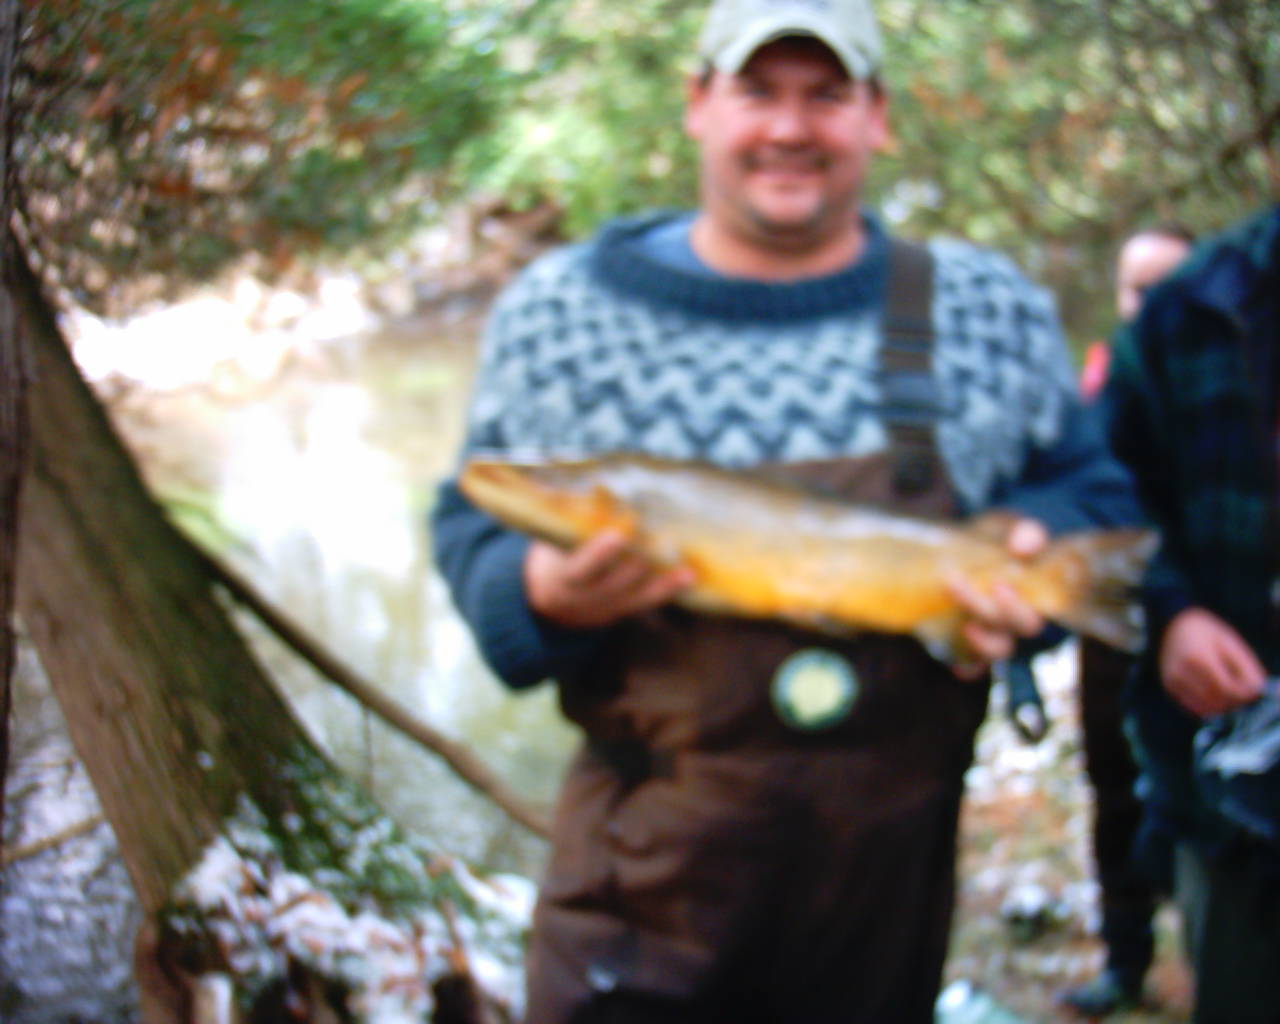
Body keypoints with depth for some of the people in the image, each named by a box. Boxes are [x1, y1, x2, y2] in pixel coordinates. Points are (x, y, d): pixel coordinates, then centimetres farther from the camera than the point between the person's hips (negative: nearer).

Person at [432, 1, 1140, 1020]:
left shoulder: (991, 308, 1)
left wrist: (1033, 559, -11)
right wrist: (543, 591, -18)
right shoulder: (555, 306, -2)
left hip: (891, 861, 2)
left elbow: (1091, 489, 11)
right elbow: (473, 521, 5)